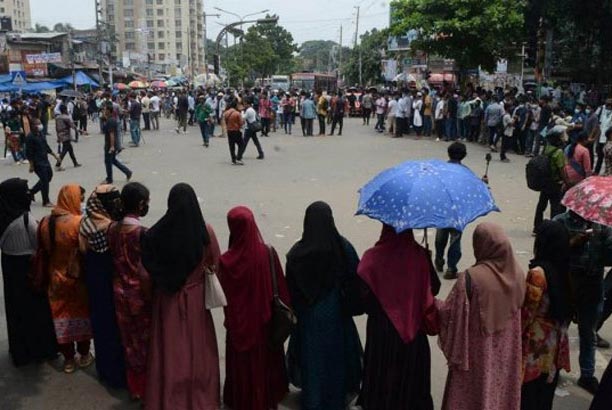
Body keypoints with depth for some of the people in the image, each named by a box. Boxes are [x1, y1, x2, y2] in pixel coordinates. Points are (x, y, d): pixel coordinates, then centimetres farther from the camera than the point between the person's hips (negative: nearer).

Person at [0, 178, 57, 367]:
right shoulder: (25, 218, -26)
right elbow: (40, 244, -17)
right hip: (29, 268, -6)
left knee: (16, 306, 19)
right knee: (36, 306, 11)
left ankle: (19, 349, 33)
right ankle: (41, 347, 25)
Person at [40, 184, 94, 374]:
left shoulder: (45, 222, -5)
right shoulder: (79, 223, -23)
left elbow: (44, 250, 4)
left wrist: (52, 271, 15)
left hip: (56, 278, 4)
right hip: (78, 279, -4)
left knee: (62, 318, 15)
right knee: (81, 315, 15)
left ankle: (68, 359, 26)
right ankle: (84, 355, 29)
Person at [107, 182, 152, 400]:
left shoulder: (112, 229, -4)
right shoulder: (142, 232, -23)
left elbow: (114, 261, 4)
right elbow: (145, 273, -21)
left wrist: (122, 280, 14)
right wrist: (152, 298, -12)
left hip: (120, 291, 6)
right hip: (140, 293, -6)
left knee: (129, 341, 20)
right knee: (145, 341, 13)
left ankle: (134, 387, 36)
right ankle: (146, 388, 27)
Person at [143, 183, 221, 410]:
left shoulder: (157, 232, -15)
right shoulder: (205, 231, -16)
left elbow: (148, 264, -5)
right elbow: (215, 263, -3)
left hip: (167, 297, 1)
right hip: (195, 296, 0)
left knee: (169, 345, 15)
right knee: (196, 345, 15)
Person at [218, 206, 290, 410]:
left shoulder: (226, 260, -23)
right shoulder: (268, 253, -19)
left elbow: (224, 294, -11)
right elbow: (280, 288, -10)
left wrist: (229, 317, 5)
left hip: (239, 320, -2)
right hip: (264, 318, 2)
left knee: (242, 362, 19)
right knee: (265, 358, 24)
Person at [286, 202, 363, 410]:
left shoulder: (297, 252, -18)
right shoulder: (343, 246, -18)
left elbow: (291, 288, -9)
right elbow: (356, 277, -9)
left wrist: (296, 309, 6)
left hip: (309, 314, -1)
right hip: (337, 312, 1)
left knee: (312, 355, 18)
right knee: (337, 352, 21)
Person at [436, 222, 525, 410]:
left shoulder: (470, 278, -25)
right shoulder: (518, 274, -7)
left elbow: (451, 313, -17)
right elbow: (518, 308, 6)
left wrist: (433, 302, 0)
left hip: (478, 354, -5)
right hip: (507, 353, 5)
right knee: (502, 393, 22)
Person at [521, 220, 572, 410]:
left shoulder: (538, 273, -23)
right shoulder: (563, 269, -1)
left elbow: (527, 312, -18)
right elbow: (564, 307, 8)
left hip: (536, 342, -7)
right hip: (555, 340, 7)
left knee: (528, 392, 7)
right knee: (545, 390, 20)